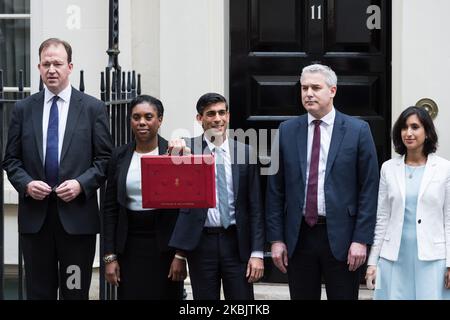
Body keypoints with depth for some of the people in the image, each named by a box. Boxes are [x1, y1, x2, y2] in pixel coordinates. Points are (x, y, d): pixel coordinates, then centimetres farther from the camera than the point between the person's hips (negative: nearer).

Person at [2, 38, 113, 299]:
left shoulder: (93, 108, 3)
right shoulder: (23, 109, 9)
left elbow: (105, 159, 2)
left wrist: (81, 184, -13)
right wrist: (26, 184, -8)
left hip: (77, 214, -2)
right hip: (35, 215, 2)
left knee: (76, 291, 2)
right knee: (39, 291, 6)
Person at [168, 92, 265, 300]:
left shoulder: (245, 152, 3)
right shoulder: (188, 148, 0)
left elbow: (255, 207, 4)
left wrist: (257, 252, -2)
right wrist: (175, 157, -32)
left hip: (236, 242, 1)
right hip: (201, 242, -1)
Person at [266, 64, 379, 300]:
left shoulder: (357, 130, -1)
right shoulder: (287, 130, 7)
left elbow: (369, 189, -3)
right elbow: (275, 189, 7)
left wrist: (361, 239, -8)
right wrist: (276, 239, 2)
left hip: (340, 236, -2)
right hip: (298, 236, 2)